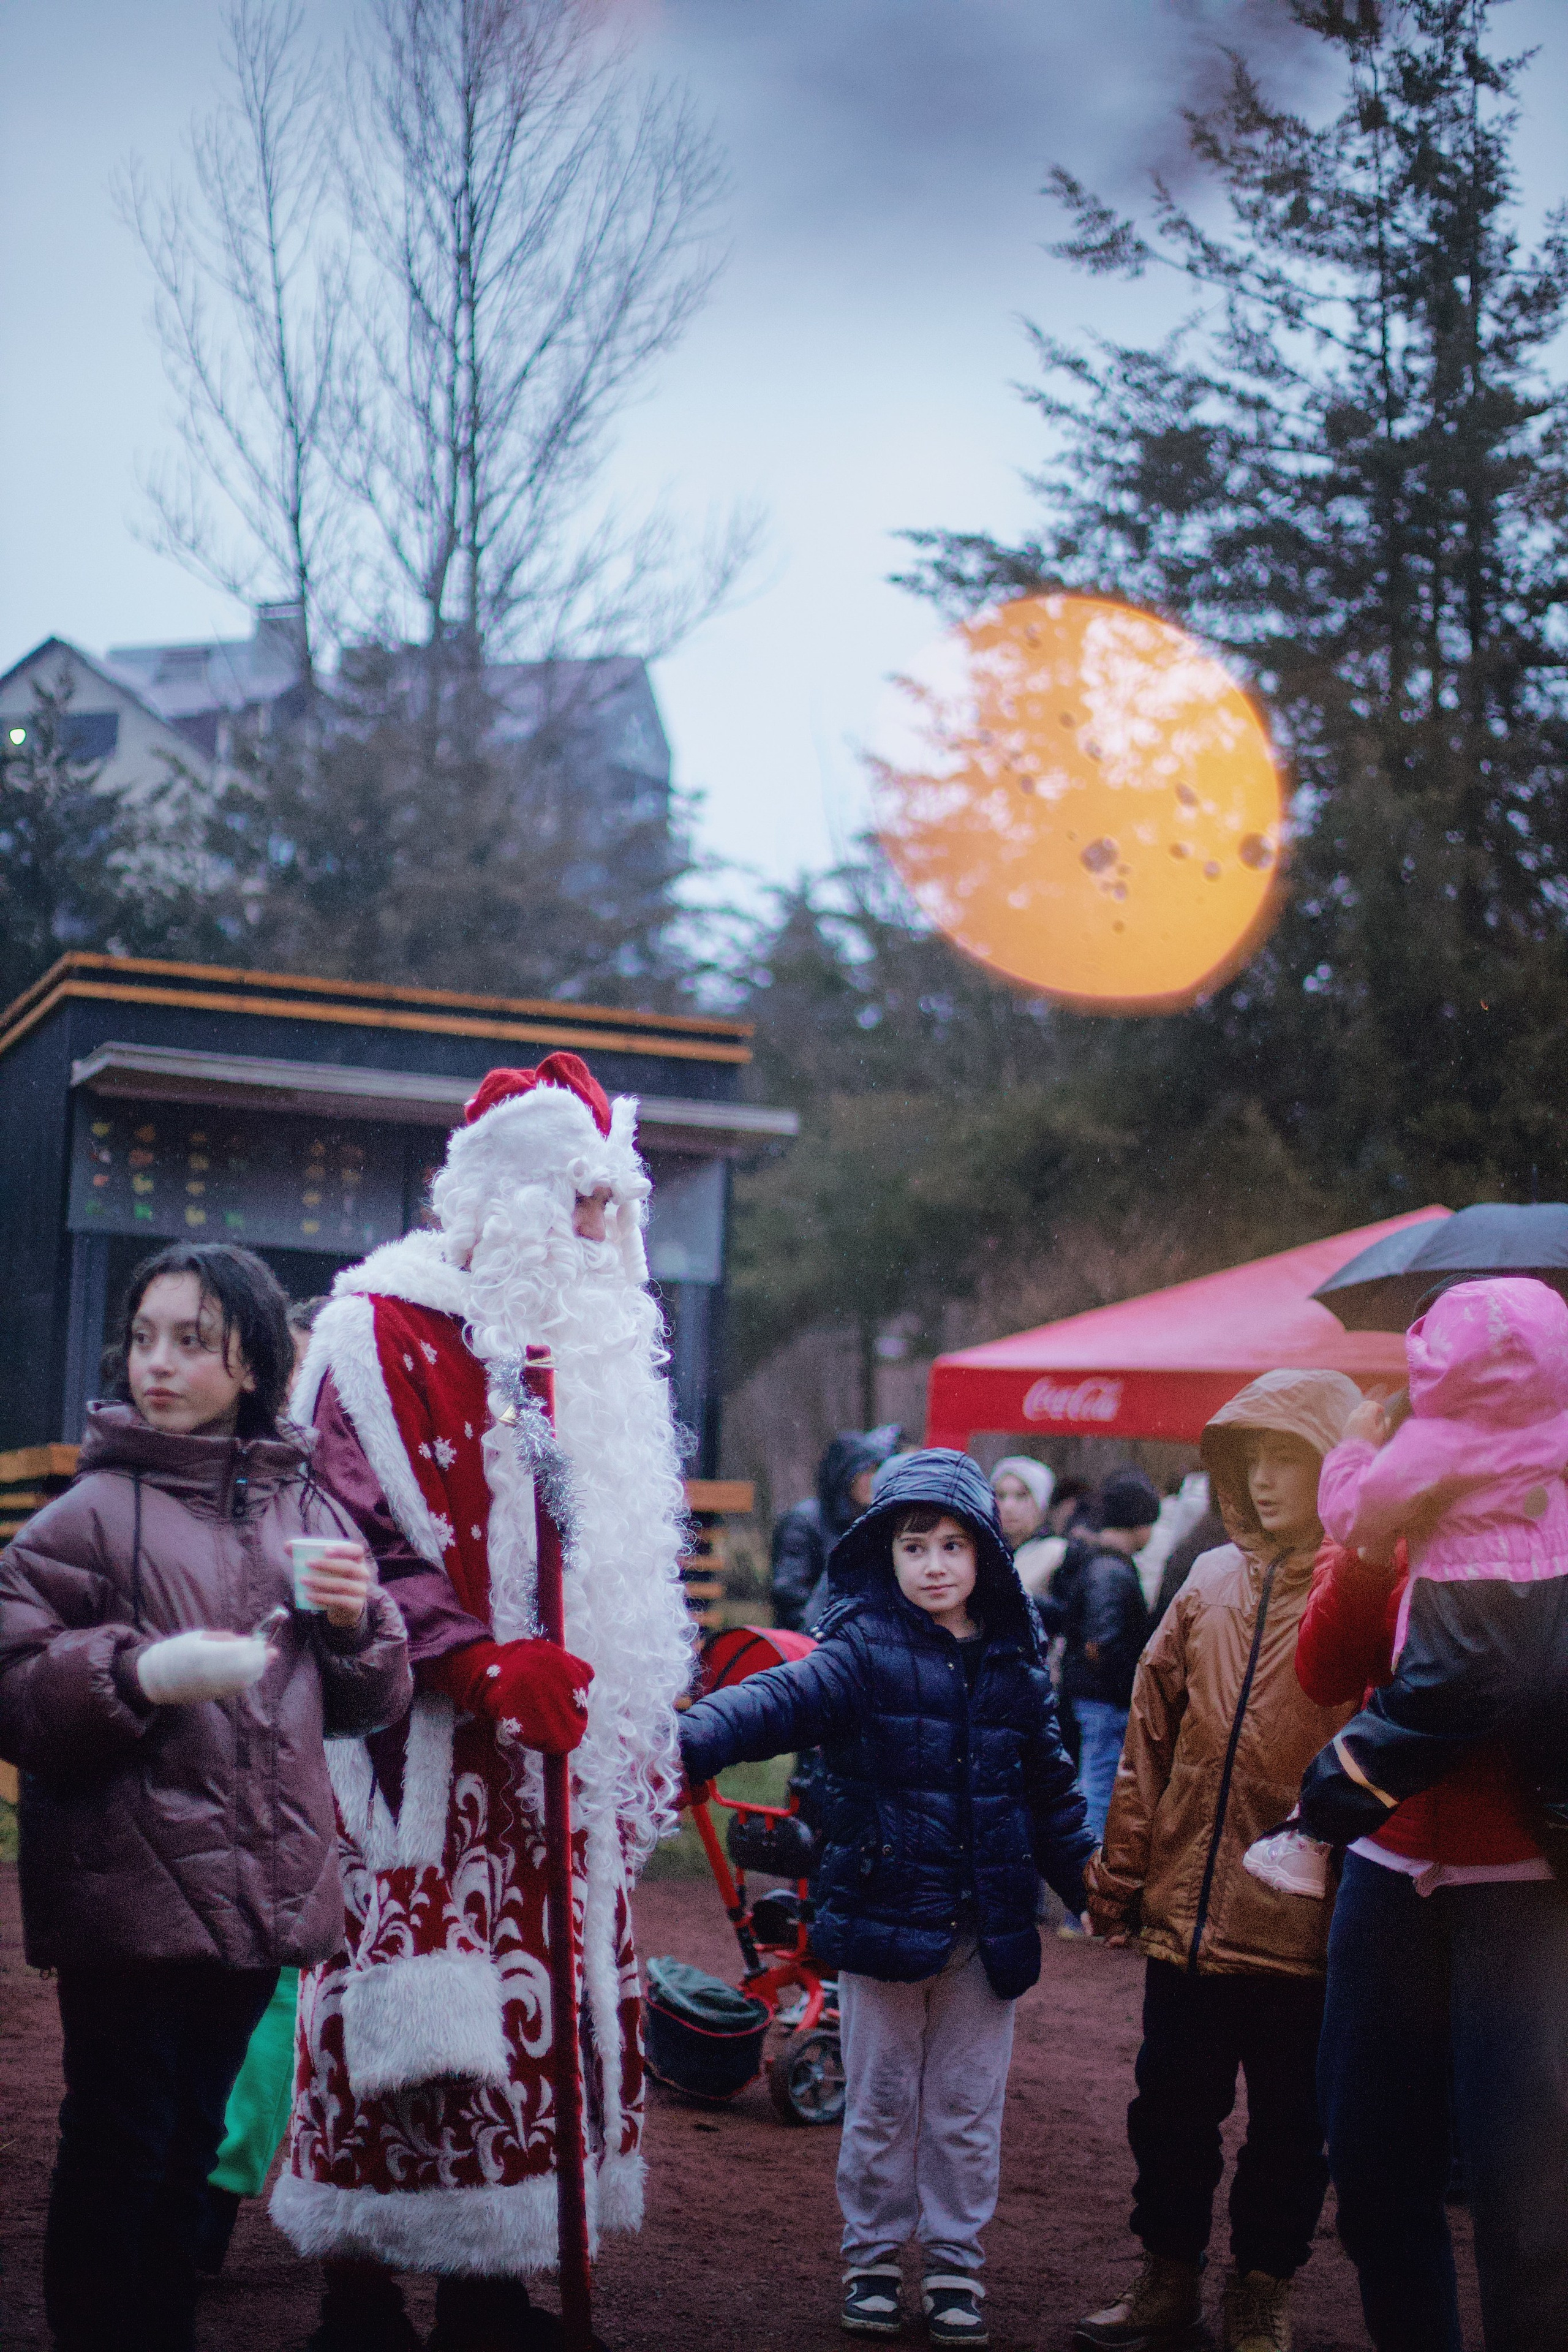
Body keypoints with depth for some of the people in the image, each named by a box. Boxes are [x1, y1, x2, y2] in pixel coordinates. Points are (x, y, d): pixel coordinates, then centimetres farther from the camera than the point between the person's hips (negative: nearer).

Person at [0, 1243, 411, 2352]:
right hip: (127, 1894, -5)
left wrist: (358, 1621, -4)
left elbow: (368, 1706, 15)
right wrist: (142, 1671, -22)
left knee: (193, 2139, 16)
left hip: (262, 1884, 5)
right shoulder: (94, 1512, -5)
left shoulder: (305, 1511, 10)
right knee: (119, 2146, -1)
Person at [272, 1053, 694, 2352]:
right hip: (426, 1757, -7)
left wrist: (675, 1673, 17)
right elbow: (363, 1528, -16)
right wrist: (483, 1668, -25)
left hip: (557, 1752, 7)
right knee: (412, 2031, -6)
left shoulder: (591, 1343, 17)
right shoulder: (389, 1329, -7)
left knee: (540, 2018, 8)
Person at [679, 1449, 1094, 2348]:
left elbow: (1050, 1785, 17)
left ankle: (957, 2261, 23)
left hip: (988, 1927, 3)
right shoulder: (865, 1652, -6)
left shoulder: (1016, 1666, 6)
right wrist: (694, 1740, -41)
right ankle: (873, 2257, 24)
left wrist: (1085, 1884, 21)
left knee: (967, 2107, 10)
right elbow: (782, 1698, -24)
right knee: (880, 2103, 8)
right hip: (882, 1916, -2)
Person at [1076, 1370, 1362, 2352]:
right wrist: (1122, 1871, 11)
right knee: (1172, 2108, 14)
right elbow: (1152, 1733, 11)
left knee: (1289, 2122, 10)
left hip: (1299, 1927, -5)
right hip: (1188, 1908, 5)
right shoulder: (1215, 1582, 7)